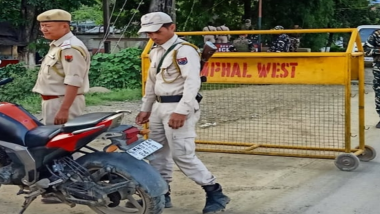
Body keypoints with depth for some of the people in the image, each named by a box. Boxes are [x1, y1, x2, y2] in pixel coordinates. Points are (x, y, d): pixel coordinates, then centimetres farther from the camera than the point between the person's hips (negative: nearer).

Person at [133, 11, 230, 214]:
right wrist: (145, 108, 23)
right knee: (157, 153, 13)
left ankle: (215, 193, -3)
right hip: (159, 107, 9)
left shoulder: (184, 50, -15)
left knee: (182, 155, -12)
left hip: (177, 107, -9)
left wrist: (181, 111, -28)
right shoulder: (156, 52, 14)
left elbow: (193, 82, -23)